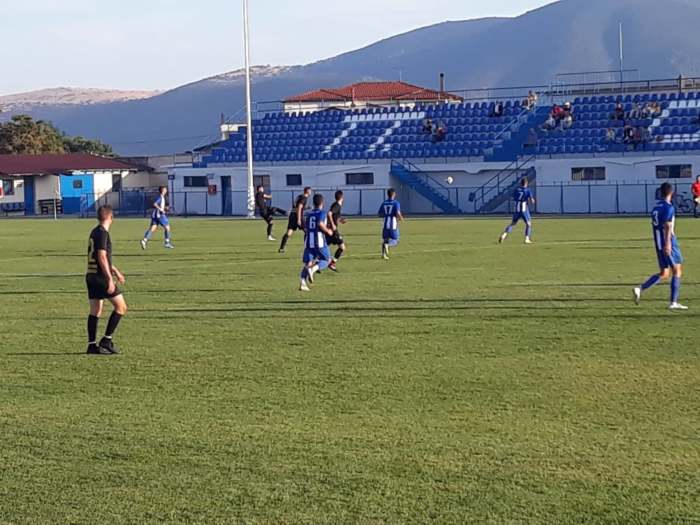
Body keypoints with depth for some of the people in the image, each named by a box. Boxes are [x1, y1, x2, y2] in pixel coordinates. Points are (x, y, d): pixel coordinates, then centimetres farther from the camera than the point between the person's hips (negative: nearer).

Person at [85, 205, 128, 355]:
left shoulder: (95, 232, 16)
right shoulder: (102, 233, -13)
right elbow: (102, 257, -20)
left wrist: (115, 271, 36)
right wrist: (110, 279, -21)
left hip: (91, 276, 9)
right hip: (101, 277, -9)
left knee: (95, 311, 8)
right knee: (121, 306, -2)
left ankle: (92, 345, 6)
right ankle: (107, 340, -4)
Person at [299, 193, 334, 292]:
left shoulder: (309, 214, 16)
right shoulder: (322, 213, -2)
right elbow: (320, 223, -19)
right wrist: (328, 231, -4)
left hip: (308, 241, 5)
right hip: (319, 241, -5)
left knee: (307, 263, 5)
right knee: (327, 260, 10)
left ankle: (303, 284, -9)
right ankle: (313, 269, -19)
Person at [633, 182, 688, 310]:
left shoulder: (656, 207, 14)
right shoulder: (669, 207, -11)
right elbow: (667, 226, -20)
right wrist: (667, 243, -26)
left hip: (659, 243, 8)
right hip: (669, 243, -8)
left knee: (664, 274, 12)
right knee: (677, 271, 1)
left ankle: (640, 289, -3)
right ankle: (674, 302, -2)